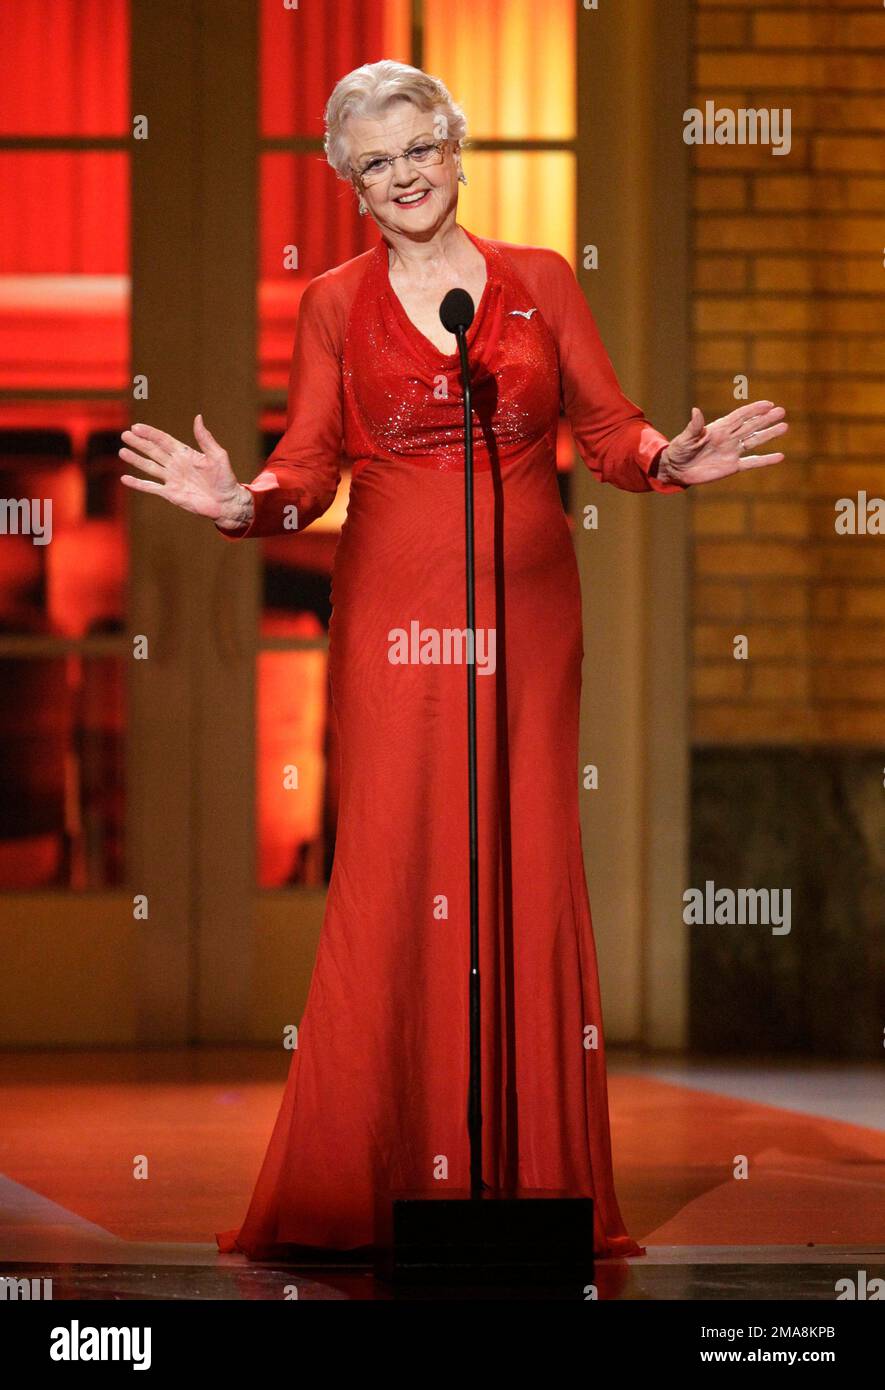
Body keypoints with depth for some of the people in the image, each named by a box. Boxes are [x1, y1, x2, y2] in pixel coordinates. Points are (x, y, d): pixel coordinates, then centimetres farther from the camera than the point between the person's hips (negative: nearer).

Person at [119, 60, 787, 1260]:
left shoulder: (541, 283, 10)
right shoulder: (335, 306, 9)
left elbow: (610, 431, 8)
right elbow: (310, 467, 6)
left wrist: (673, 461, -12)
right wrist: (242, 502, -14)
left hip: (524, 606, 1)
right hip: (392, 608, -1)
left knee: (528, 867, -3)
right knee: (391, 868, -6)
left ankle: (536, 1172, 2)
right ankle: (376, 1180, -1)